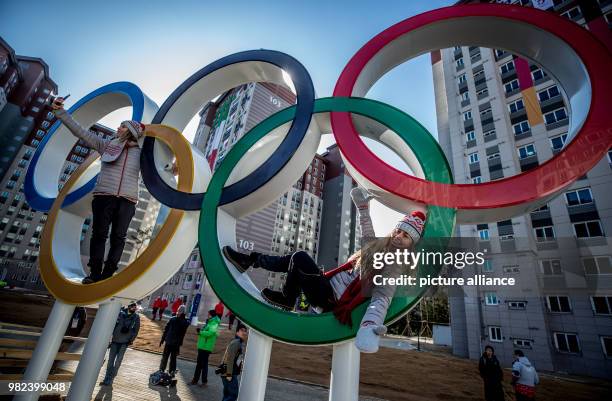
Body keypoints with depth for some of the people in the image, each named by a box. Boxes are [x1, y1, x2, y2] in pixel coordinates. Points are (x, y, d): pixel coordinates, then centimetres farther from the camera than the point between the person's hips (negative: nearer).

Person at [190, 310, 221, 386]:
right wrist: (200, 331, 3)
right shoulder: (209, 322, 15)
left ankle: (204, 381, 10)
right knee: (199, 363, 18)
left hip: (206, 347, -10)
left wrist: (200, 332, -18)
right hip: (202, 346, 10)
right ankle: (195, 379, 30)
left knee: (204, 364, -1)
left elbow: (210, 333, -30)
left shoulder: (214, 324, -16)